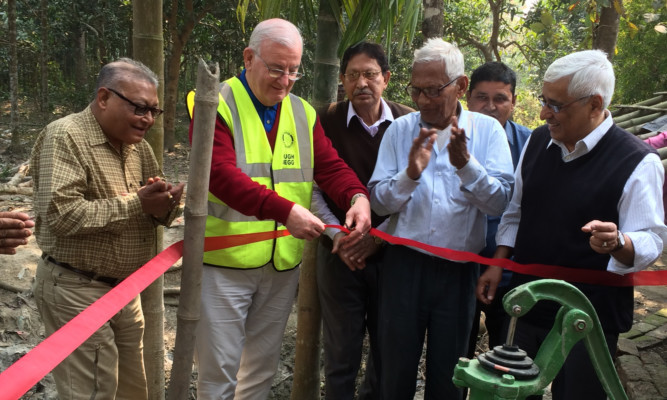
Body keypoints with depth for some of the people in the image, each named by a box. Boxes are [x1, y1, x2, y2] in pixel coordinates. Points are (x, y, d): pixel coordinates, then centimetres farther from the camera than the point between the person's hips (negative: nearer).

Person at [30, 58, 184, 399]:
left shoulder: (137, 144, 8)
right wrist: (136, 205, -24)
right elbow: (60, 214, -26)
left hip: (125, 289, 7)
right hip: (76, 291, -7)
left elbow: (153, 210, 12)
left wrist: (163, 207, -12)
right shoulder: (65, 137, -14)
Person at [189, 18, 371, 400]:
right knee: (220, 369, 5)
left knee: (263, 366, 19)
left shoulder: (303, 114, 9)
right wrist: (285, 211, -33)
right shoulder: (216, 105, -9)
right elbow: (221, 174, -22)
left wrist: (357, 196, -21)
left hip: (283, 264, 5)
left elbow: (330, 165, 1)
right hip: (225, 262, -5)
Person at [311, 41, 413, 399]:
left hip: (391, 250, 1)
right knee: (341, 350, 7)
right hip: (340, 254, -1)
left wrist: (379, 235, -9)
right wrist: (337, 234, -10)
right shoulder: (327, 122, -3)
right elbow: (313, 188, -1)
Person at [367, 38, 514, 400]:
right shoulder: (399, 130, 1)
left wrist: (465, 164, -25)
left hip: (459, 271, 0)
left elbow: (499, 202, -11)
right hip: (404, 264, 1)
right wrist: (410, 173, -21)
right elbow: (378, 202, -4)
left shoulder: (487, 130, -1)